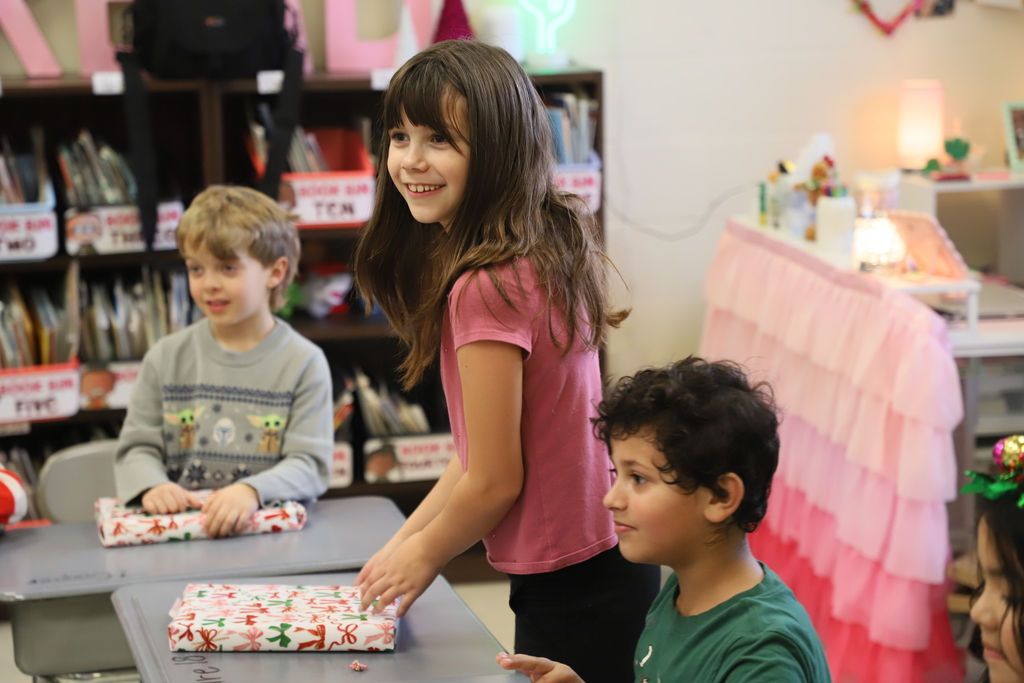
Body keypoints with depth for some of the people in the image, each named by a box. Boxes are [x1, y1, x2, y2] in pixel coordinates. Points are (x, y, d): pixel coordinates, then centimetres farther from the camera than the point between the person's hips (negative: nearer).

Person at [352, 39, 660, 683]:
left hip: (571, 591, -9)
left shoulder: (488, 286, -24)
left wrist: (423, 555, -1)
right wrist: (405, 539, 12)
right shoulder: (547, 252, 4)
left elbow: (496, 480, -18)